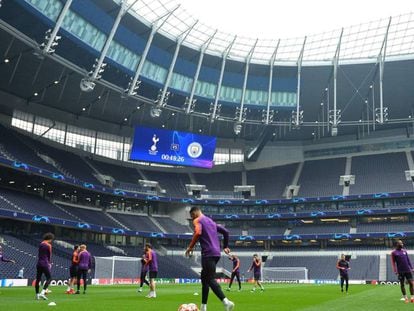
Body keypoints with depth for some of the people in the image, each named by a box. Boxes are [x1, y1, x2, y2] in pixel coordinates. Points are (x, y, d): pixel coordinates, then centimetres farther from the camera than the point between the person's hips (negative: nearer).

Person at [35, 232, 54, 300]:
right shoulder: (49, 245, -7)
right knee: (49, 278, 0)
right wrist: (49, 263, 11)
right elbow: (49, 256, -1)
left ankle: (37, 294, 15)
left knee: (38, 279, 10)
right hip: (45, 263, -7)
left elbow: (39, 254, 13)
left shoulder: (41, 244, 11)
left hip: (39, 263, 7)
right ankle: (42, 293, -13)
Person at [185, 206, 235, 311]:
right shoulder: (211, 221, 24)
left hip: (208, 254, -8)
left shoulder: (197, 220, 0)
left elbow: (198, 233, -20)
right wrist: (225, 246, 31)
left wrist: (190, 247, -10)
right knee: (205, 279, 16)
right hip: (216, 253, 8)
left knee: (210, 280, -10)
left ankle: (226, 302, -24)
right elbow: (225, 232, 24)